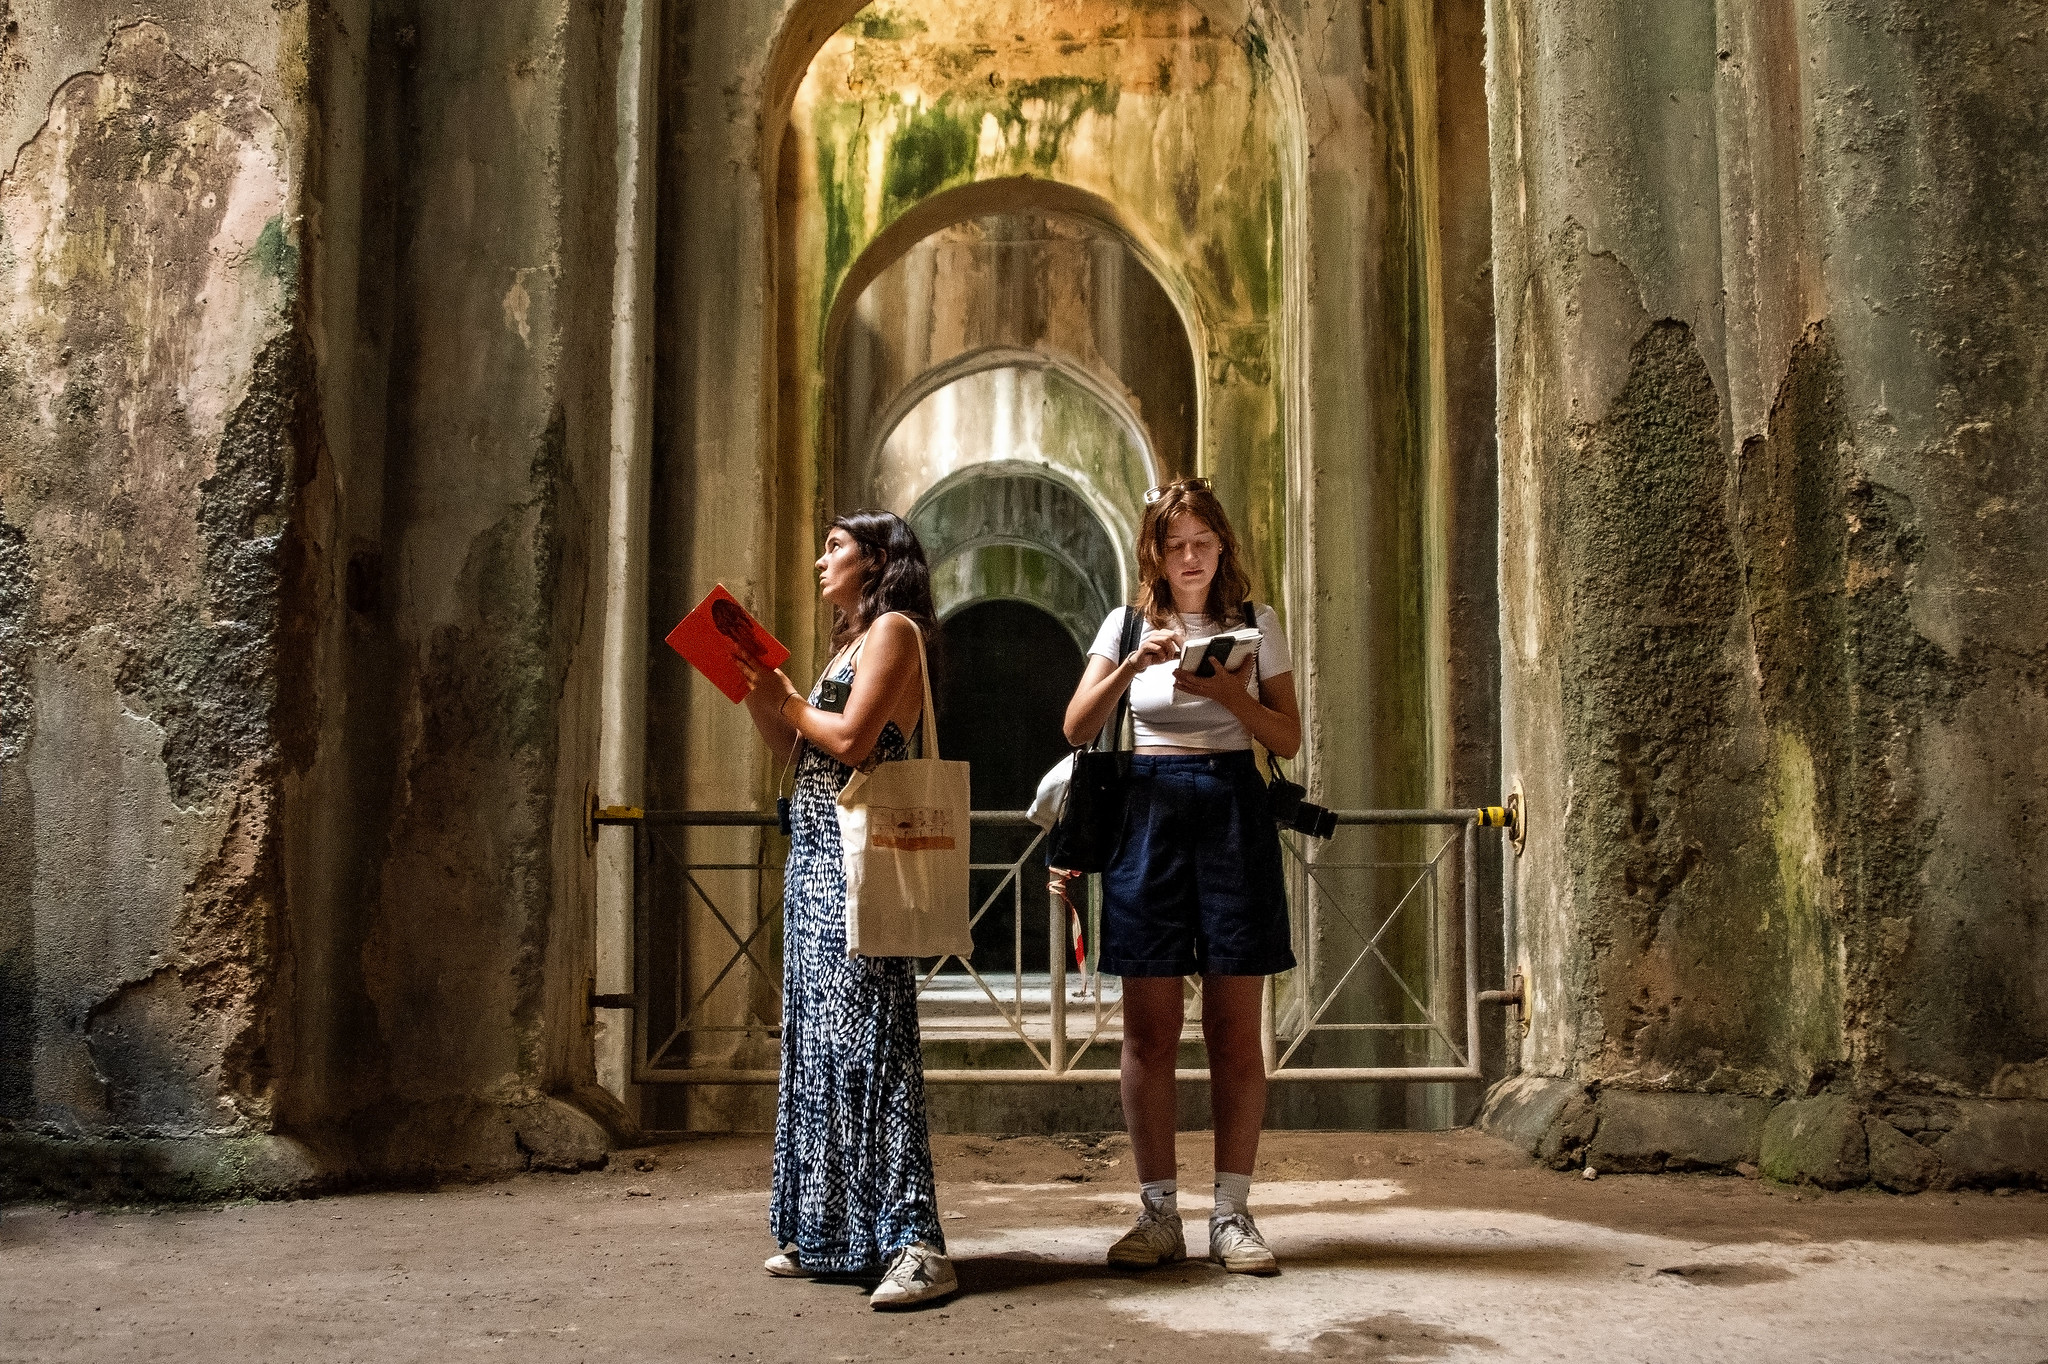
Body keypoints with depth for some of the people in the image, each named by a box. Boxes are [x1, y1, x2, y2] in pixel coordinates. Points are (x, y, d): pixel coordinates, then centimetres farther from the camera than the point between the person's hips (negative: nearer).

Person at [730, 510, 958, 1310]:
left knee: (863, 1033, -14)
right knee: (820, 1035, 9)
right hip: (816, 852, 10)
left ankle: (911, 1244, -16)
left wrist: (787, 702, -1)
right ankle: (826, 1234, 16)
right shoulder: (850, 642, 24)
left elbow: (851, 740, -16)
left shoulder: (893, 629, -4)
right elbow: (798, 751, 21)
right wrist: (757, 697, 10)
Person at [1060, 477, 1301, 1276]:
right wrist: (1134, 665, -14)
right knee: (1149, 1031, 0)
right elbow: (1077, 729, 1)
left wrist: (1227, 692, -12)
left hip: (1233, 813, 0)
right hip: (1148, 812, 0)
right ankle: (1158, 1212, 9)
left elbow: (1288, 739, 4)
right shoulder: (1128, 624, 10)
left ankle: (1232, 1212, 7)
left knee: (1235, 1030, 0)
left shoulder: (1255, 625, 9)